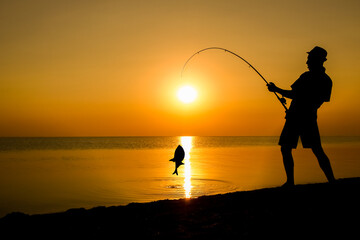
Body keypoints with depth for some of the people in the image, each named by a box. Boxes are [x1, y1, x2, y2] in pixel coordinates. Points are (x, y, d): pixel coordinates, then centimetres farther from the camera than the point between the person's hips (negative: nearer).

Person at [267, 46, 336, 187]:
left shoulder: (325, 81, -3)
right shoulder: (306, 76, 18)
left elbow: (317, 103, -12)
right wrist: (276, 89, 23)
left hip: (307, 117, -7)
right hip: (293, 116, 7)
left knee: (317, 150, -14)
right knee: (285, 149, 4)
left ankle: (332, 181, -8)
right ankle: (290, 182, 14)